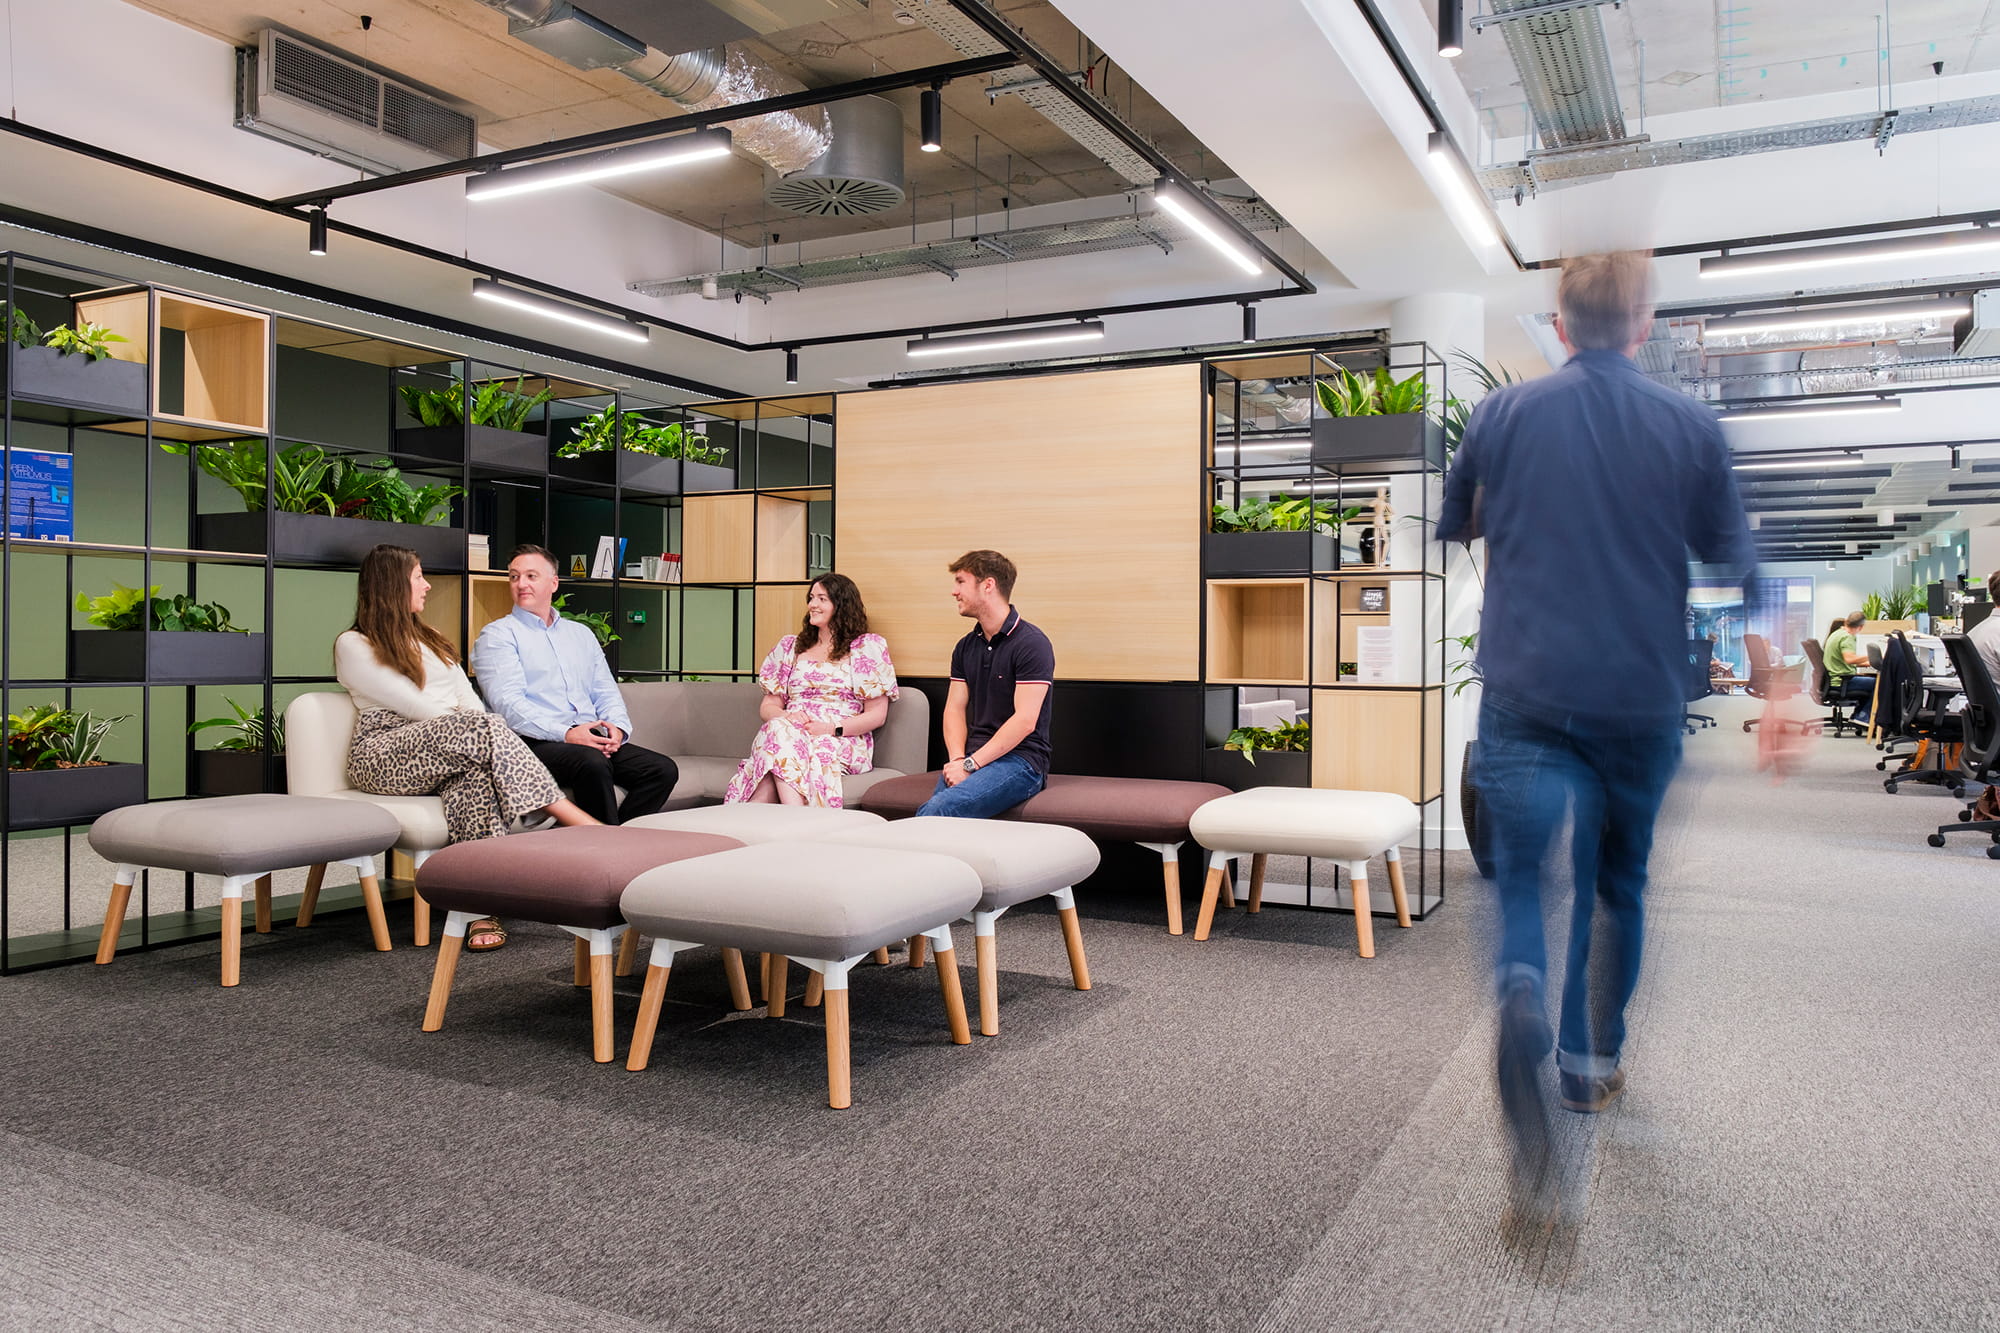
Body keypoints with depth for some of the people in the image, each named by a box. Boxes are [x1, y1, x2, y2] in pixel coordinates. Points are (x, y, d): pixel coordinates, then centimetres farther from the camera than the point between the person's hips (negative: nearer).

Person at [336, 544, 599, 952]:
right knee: (475, 727, -34)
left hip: (453, 750, 5)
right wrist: (476, 732, -15)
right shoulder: (353, 646, 7)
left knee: (474, 769, -35)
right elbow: (412, 705, -7)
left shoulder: (431, 641, 28)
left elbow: (469, 699, 13)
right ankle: (588, 827, -39)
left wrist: (481, 737, -8)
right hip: (384, 756, -5)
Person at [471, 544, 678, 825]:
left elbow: (606, 692, 20)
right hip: (535, 743, -6)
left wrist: (617, 727, -4)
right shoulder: (497, 635, 6)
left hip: (593, 739, 6)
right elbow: (509, 704, -8)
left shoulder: (581, 634, 26)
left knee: (663, 769, -17)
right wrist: (567, 734, -21)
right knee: (593, 763, -37)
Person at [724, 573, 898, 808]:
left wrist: (832, 728, -12)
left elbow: (877, 715, 3)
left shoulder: (867, 647, 10)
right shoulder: (790, 647, 23)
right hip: (789, 732, 3)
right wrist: (786, 717, -6)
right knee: (779, 729, -35)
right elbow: (767, 706, 19)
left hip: (842, 742, -3)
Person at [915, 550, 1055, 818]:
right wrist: (957, 760, -7)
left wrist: (970, 764, -17)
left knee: (941, 808, -31)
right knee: (928, 811, -25)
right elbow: (955, 708, 13)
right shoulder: (966, 647, 17)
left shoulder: (1032, 643, -7)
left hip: (1020, 759, -6)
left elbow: (1025, 721, -14)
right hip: (972, 758, 6)